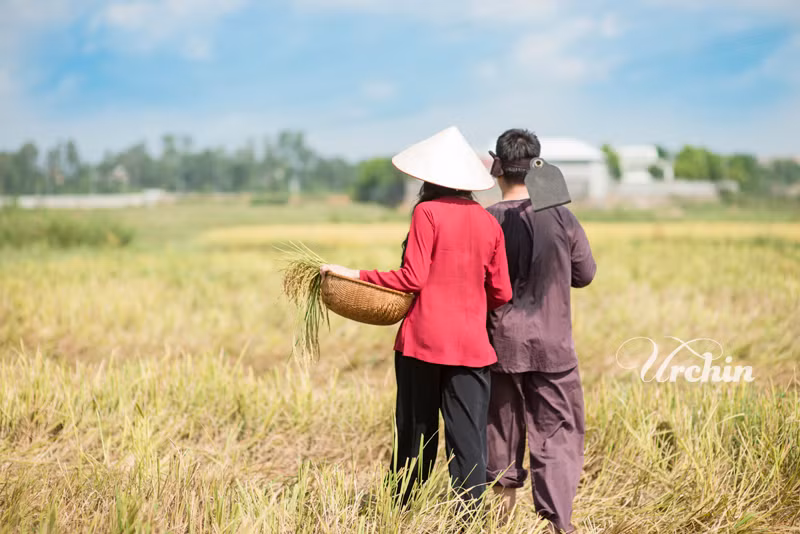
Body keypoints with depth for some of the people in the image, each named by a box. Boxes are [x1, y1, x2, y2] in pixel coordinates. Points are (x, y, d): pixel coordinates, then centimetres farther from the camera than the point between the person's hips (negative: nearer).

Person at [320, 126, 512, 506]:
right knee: (468, 441, 4)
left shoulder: (428, 212, -7)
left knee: (417, 436, 10)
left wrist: (354, 275, -5)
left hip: (424, 340, -2)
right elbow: (501, 293, 7)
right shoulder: (489, 223, 5)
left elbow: (412, 279, -12)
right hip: (472, 345, 3)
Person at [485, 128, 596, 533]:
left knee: (502, 424, 16)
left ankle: (503, 495, 29)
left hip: (501, 343, 1)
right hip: (552, 345, -1)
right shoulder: (562, 219, -5)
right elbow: (585, 275, 6)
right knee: (558, 432, 2)